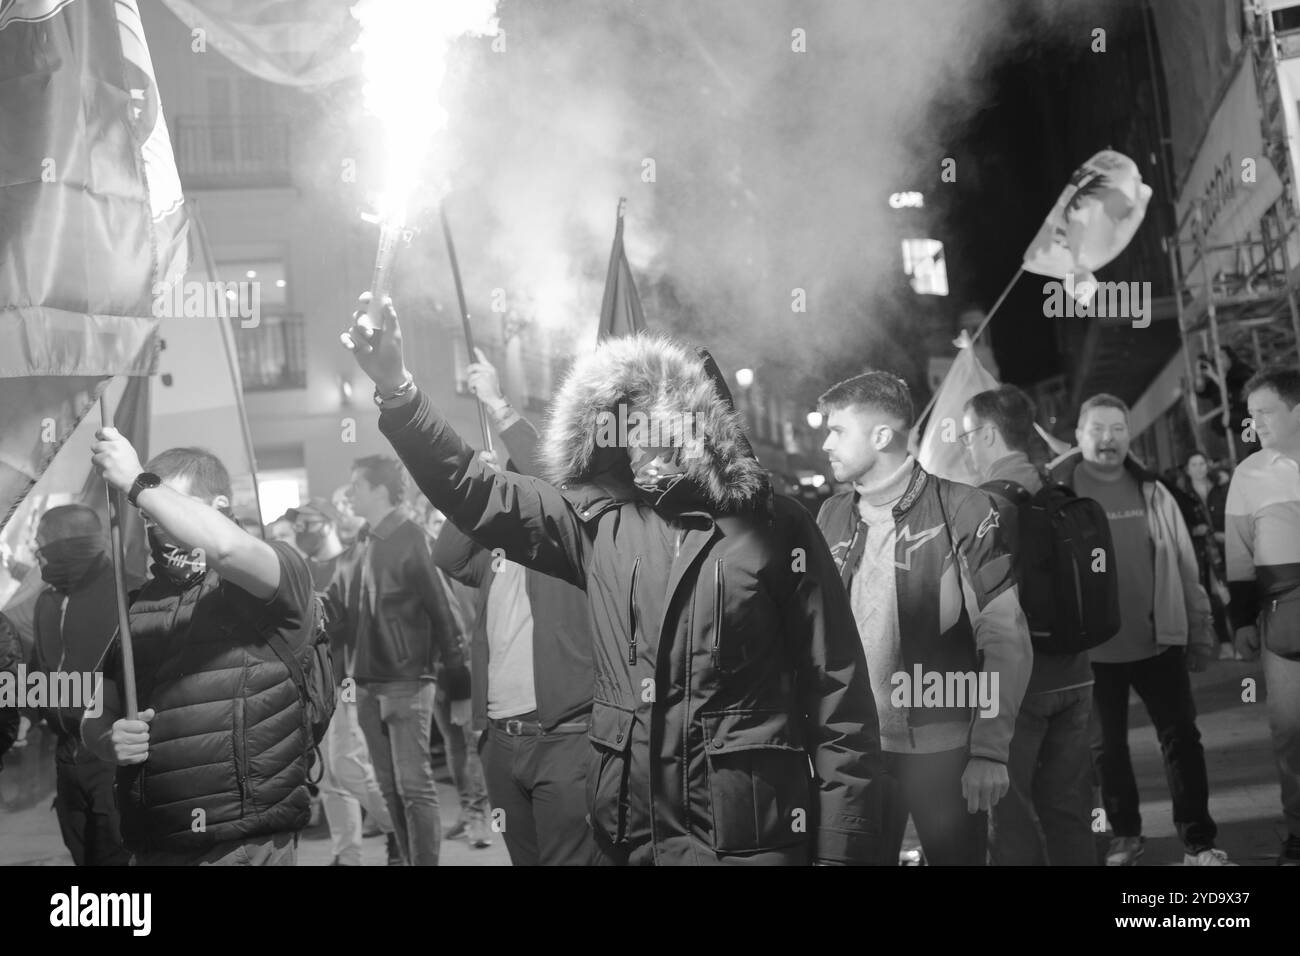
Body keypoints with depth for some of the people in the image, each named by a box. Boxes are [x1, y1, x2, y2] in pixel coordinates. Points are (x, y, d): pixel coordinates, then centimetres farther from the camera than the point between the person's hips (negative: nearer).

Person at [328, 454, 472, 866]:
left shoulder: (412, 541, -10)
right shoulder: (357, 547, 11)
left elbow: (443, 615, -11)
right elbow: (335, 609, 12)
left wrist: (458, 688, -11)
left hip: (407, 681, -7)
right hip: (368, 683, 7)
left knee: (415, 786, -4)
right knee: (390, 789, 11)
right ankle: (409, 858, 21)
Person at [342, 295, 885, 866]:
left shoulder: (775, 527, -5)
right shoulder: (600, 521, 7)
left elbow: (838, 695, -6)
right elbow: (473, 491, 4)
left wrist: (842, 849, -10)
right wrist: (397, 388, -10)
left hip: (750, 837, -4)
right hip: (628, 835, 4)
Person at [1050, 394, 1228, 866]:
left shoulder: (1151, 492, 3)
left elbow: (1185, 566, 7)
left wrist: (1199, 632, 6)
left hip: (1158, 642, 2)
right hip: (1092, 650, -2)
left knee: (1182, 737, 5)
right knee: (1106, 746, 12)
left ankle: (1198, 842, 16)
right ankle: (1125, 834, 30)